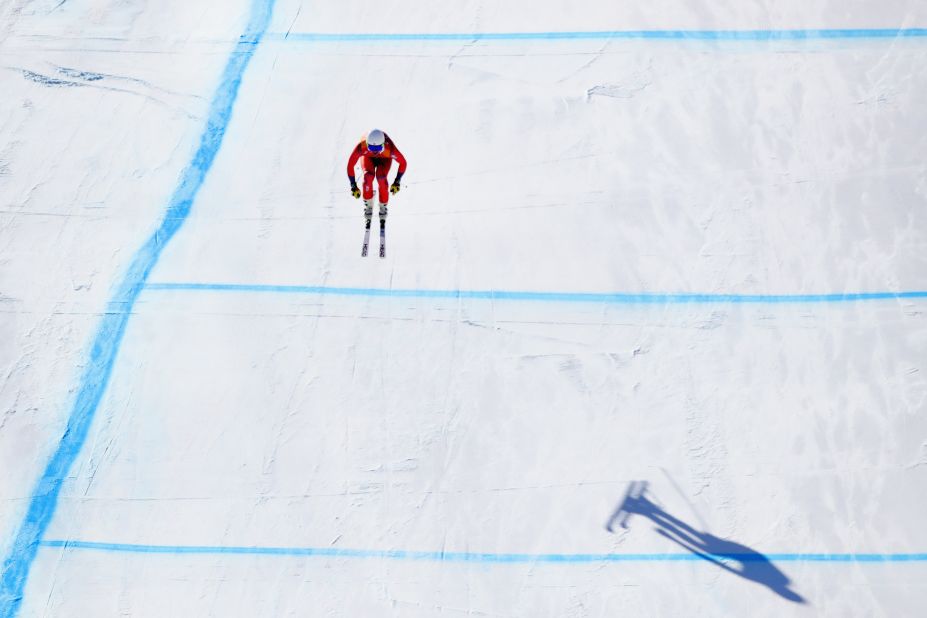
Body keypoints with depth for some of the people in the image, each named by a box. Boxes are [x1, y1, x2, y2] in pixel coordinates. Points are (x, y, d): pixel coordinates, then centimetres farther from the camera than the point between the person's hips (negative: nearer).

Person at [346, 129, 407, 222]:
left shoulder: (389, 148, -42)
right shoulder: (362, 147, -41)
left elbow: (402, 162, -24)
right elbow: (350, 165, -29)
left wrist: (397, 182, -25)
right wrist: (353, 186, -29)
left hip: (384, 158, 0)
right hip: (368, 158, 1)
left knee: (381, 178, -26)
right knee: (368, 177, -27)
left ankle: (383, 207, -2)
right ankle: (368, 206, -6)